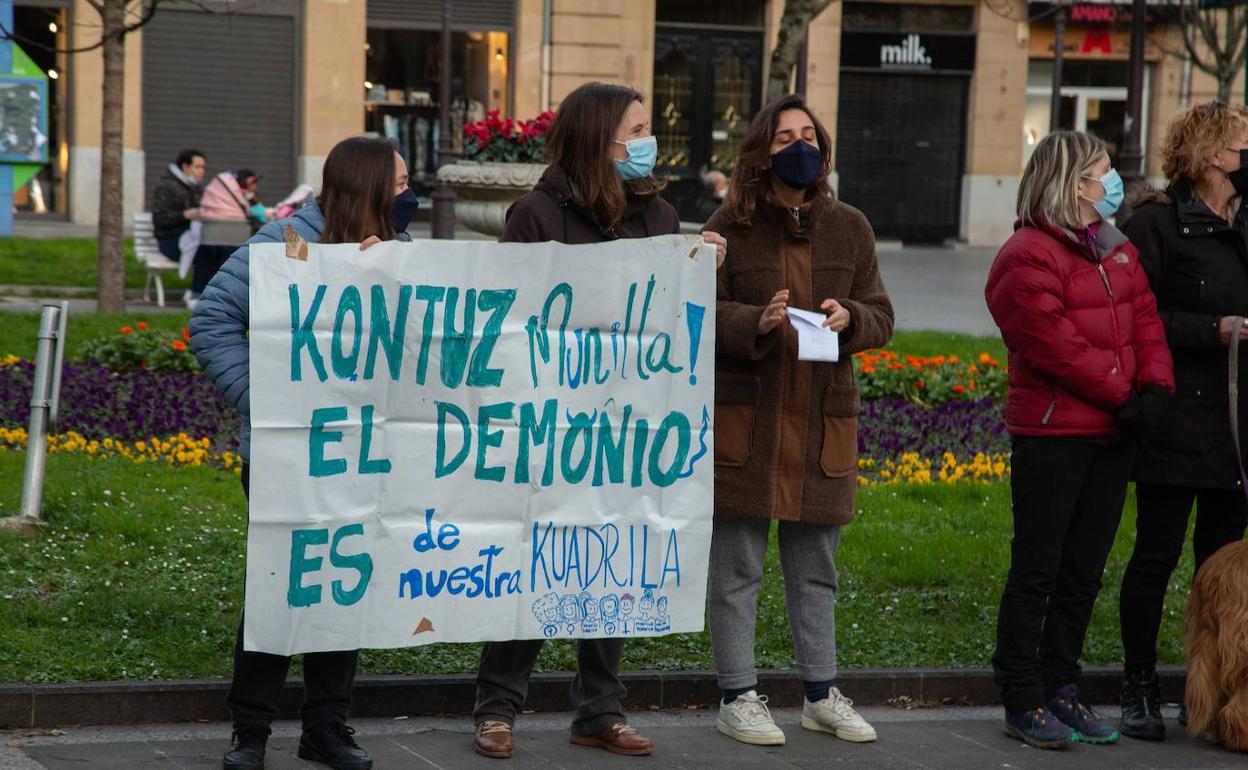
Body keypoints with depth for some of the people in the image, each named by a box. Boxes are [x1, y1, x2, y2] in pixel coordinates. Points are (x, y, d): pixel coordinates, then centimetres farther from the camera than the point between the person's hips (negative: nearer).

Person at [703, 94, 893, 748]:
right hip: (745, 418, -3)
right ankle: (738, 697, 10)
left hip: (823, 422, 3)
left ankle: (821, 693, 23)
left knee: (815, 568, 13)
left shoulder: (849, 228, 8)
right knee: (737, 565, 1)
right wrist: (755, 324, -22)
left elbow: (881, 316, 9)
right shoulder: (731, 226, -2)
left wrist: (849, 319, -13)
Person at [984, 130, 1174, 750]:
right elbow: (1055, 344, -18)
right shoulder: (1029, 256, -11)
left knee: (1084, 572, 13)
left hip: (1112, 435, 8)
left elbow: (1146, 320, 11)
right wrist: (1121, 395, -16)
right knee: (1036, 571, -2)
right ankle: (1023, 702, 4)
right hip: (1052, 436, -8)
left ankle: (1061, 689, 22)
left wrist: (1155, 386, -6)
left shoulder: (1118, 251, 17)